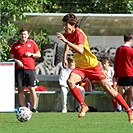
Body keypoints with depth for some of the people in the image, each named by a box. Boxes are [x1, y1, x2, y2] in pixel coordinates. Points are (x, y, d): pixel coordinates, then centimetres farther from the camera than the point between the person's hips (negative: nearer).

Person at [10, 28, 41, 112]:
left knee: (32, 88, -7)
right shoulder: (15, 45, 8)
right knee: (20, 89, 0)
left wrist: (31, 54, -6)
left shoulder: (32, 43, 8)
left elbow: (39, 55, 11)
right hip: (19, 69, 1)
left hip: (30, 68, -1)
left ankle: (34, 108, -4)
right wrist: (16, 61, -9)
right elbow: (11, 56, 10)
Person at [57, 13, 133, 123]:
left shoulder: (79, 33, -22)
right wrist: (64, 57, 21)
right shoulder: (67, 35, 2)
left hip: (92, 65, -6)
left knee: (107, 87, -6)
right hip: (80, 67, 6)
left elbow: (80, 50, -40)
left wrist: (65, 40, -41)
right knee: (70, 81, -23)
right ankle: (83, 106, -11)